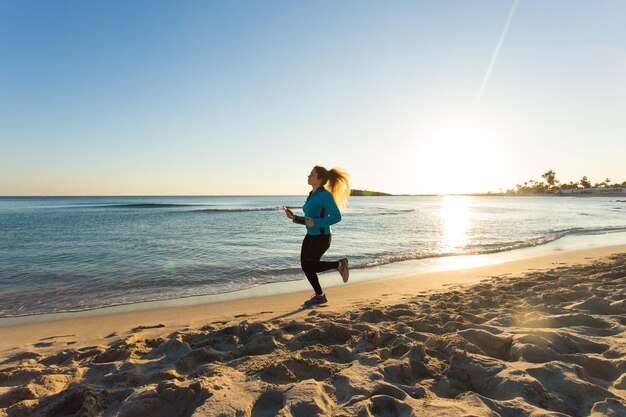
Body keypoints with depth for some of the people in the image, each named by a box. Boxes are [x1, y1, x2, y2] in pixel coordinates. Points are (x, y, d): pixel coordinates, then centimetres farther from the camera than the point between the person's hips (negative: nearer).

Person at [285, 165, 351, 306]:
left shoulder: (325, 195, -16)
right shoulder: (312, 195, 11)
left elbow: (336, 217, -22)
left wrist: (315, 223, -23)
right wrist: (294, 218, 4)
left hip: (321, 237, -9)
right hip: (311, 236, 9)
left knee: (308, 266, -5)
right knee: (305, 266, 8)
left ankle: (339, 264, 11)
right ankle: (319, 296, 24)